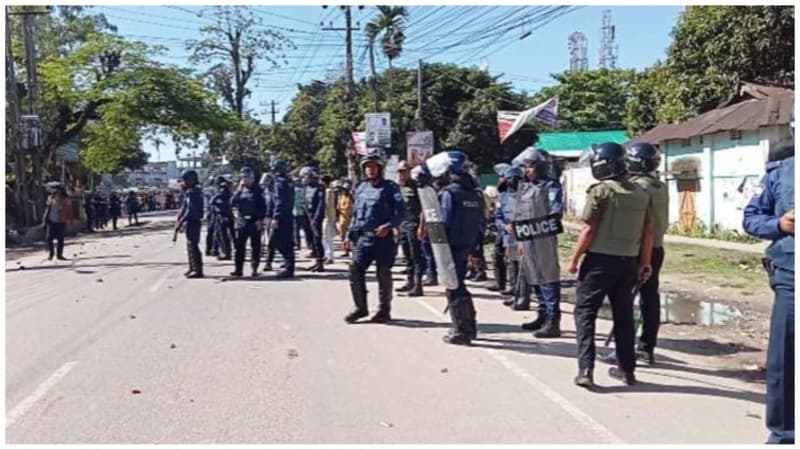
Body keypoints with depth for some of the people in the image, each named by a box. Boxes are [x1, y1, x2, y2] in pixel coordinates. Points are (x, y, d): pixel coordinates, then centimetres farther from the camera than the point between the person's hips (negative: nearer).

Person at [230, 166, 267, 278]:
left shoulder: (257, 190, 1)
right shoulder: (240, 191, 11)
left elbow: (263, 207, -3)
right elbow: (232, 203, -3)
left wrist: (260, 220, -13)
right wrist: (239, 190, -9)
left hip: (255, 222, -3)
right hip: (241, 222, 3)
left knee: (255, 247, 1)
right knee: (239, 246, 2)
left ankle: (254, 269, 7)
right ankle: (238, 269, 8)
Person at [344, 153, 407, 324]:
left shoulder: (390, 187, -3)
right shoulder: (361, 188, 14)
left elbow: (402, 210, -9)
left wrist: (388, 226, -23)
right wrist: (351, 233, 13)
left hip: (383, 237, -5)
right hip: (364, 237, 5)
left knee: (383, 273, 2)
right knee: (355, 269, -4)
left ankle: (384, 310, 16)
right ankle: (360, 307, 11)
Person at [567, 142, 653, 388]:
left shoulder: (601, 190, -10)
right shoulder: (641, 194, 8)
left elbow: (589, 230, -13)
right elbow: (647, 234, 10)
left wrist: (574, 259, -5)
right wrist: (644, 263, 18)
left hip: (601, 259, -6)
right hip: (629, 262, 6)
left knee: (585, 312, 2)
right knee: (624, 315, 16)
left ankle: (586, 369, -6)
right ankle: (626, 369, 24)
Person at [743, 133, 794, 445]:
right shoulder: (781, 171, 4)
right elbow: (751, 218, 9)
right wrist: (778, 224, -11)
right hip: (790, 278, 0)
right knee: (782, 360, 5)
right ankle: (782, 433, 19)